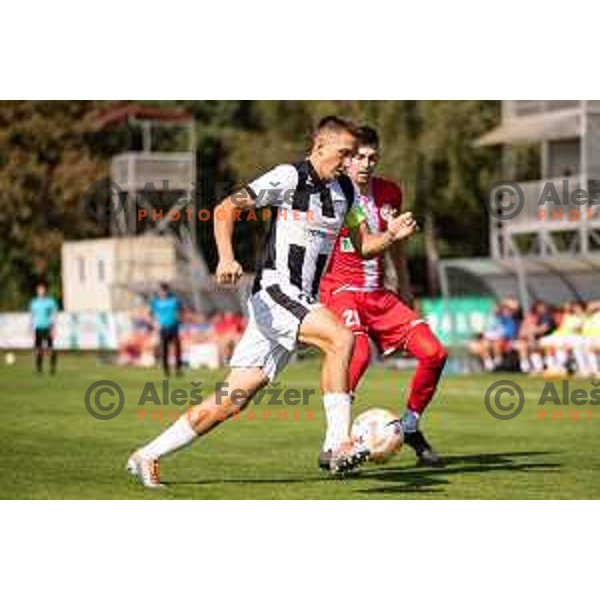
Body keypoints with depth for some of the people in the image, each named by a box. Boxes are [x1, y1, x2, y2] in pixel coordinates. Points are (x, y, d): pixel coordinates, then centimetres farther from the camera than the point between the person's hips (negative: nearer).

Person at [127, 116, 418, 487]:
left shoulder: (345, 191, 12)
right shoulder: (289, 177, -9)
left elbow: (365, 246, 14)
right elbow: (226, 209, -12)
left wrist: (392, 236, -7)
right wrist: (227, 257, -27)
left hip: (303, 302, 7)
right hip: (274, 292, -7)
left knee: (232, 401, 4)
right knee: (340, 338, -29)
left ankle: (147, 457, 12)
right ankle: (341, 446, -26)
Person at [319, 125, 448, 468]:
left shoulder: (390, 193, 9)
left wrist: (404, 286, 27)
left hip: (379, 295, 6)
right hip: (340, 290, -6)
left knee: (434, 353, -6)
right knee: (359, 354, -32)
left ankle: (411, 427, 15)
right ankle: (331, 443, -21)